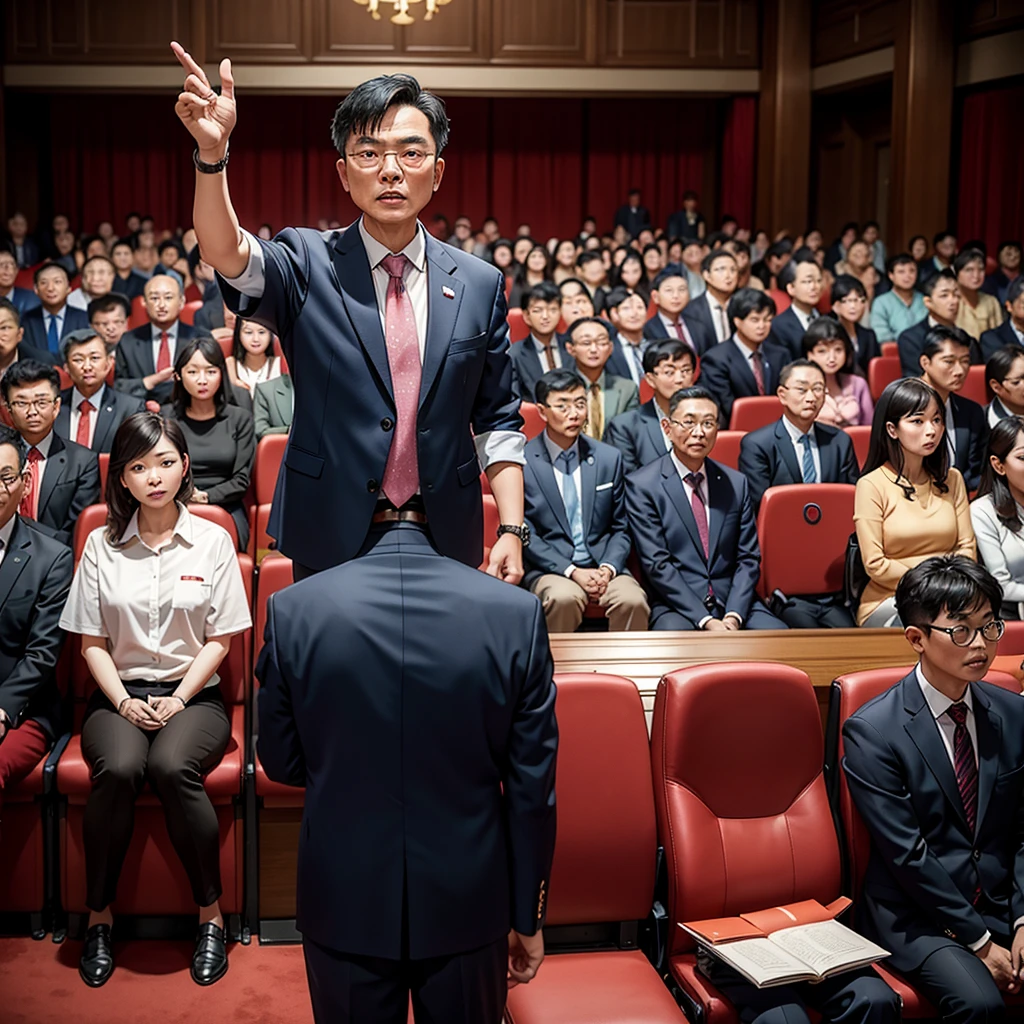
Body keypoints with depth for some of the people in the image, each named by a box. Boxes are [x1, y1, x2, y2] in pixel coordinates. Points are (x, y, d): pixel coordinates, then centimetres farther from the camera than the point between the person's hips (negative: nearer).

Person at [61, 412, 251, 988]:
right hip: (120, 695, 1)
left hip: (194, 696, -1)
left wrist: (178, 699, -10)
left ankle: (211, 914, -17)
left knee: (171, 766, -33)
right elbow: (92, 641, 6)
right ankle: (99, 916, -14)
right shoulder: (102, 545, 7)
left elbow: (219, 639, 2)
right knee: (119, 768, -31)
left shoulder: (212, 540, 4)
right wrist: (123, 701, -9)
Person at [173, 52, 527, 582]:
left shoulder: (480, 285, 4)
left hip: (444, 541, 2)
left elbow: (496, 421, 7)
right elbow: (225, 255, -23)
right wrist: (212, 153, -40)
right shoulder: (308, 265, -2)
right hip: (330, 541, -2)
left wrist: (511, 530, -1)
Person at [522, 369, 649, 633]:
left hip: (602, 566, 3)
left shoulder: (609, 458, 10)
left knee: (633, 600, -28)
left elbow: (621, 528, 13)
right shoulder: (522, 462, -1)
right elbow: (525, 534, -3)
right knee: (564, 597, -35)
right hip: (548, 569, -2)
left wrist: (608, 568, -7)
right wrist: (571, 571, -14)